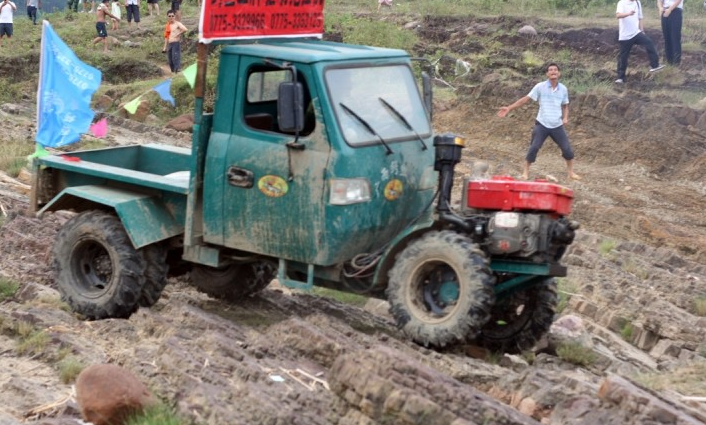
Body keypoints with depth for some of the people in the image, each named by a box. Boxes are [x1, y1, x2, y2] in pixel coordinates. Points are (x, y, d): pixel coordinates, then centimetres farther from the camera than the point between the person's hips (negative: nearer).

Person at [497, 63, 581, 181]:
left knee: (567, 149, 3)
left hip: (557, 126, 3)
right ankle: (526, 172, 6)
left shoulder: (563, 89, 3)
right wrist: (509, 108, -11)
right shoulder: (540, 87, -7)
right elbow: (525, 99, -6)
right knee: (534, 148, -8)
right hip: (542, 124, -3)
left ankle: (571, 173, 21)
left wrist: (565, 117, -3)